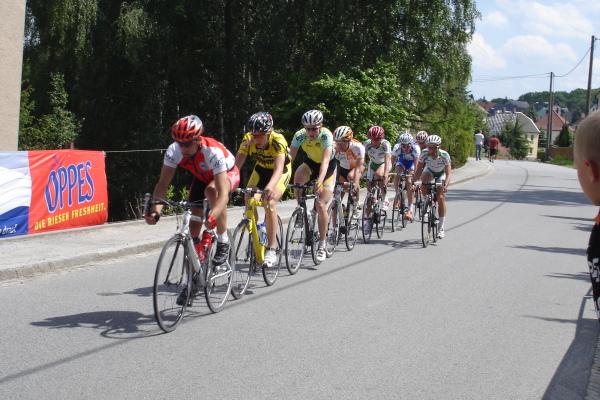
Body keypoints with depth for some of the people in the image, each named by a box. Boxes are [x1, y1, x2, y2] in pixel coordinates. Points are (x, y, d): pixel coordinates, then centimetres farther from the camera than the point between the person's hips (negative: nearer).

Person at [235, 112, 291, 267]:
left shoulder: (278, 140, -35)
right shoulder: (248, 139, -25)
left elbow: (278, 169, -46)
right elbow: (237, 164, -29)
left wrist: (270, 187, -64)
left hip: (281, 170, -4)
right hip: (261, 169, 4)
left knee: (269, 202, -26)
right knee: (249, 201, -18)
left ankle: (271, 250, -17)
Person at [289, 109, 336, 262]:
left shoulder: (326, 135, -31)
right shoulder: (300, 135, -22)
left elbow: (325, 160, -41)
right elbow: (290, 157, -27)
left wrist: (320, 182, -55)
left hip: (328, 167, -3)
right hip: (310, 163, 3)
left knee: (321, 206, -13)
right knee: (297, 177, -34)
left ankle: (322, 245, 1)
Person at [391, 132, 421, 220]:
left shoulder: (415, 148, -36)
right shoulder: (397, 147, -31)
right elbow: (392, 161, -27)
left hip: (412, 162, -2)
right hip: (402, 161, 2)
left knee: (409, 182, -21)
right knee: (397, 176, -26)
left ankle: (410, 210, -17)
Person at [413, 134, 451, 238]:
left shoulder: (444, 155, -34)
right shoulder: (424, 154, -29)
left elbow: (448, 173, -37)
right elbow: (418, 170, -29)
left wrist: (445, 186, -53)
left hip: (441, 174, -2)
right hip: (429, 171, 2)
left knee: (441, 198, -13)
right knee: (424, 179, -34)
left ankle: (441, 227, -3)